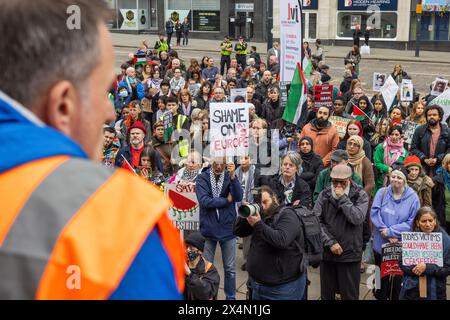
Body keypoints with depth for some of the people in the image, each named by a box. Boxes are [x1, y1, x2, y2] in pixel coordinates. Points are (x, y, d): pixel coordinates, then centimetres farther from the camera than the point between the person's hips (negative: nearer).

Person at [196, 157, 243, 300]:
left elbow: (238, 197, -14)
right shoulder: (202, 178, -5)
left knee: (230, 269, 11)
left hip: (227, 229, 1)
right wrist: (227, 200, -11)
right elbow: (204, 201, -17)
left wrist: (233, 176, -26)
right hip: (208, 229, -1)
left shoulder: (230, 176, 0)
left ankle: (231, 297, 27)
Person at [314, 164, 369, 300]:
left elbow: (357, 219, -19)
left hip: (350, 254, -2)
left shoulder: (360, 196, -4)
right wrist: (330, 242, -12)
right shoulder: (324, 195, 3)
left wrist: (343, 198, -18)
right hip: (327, 252, 3)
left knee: (350, 294, 6)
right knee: (326, 294, 14)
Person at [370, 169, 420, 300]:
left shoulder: (412, 197, -8)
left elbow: (412, 222, -12)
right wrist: (387, 235, -17)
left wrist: (390, 231, -17)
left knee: (398, 278, 11)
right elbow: (375, 213, -10)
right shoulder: (382, 193, -4)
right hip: (381, 244, 1)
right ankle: (380, 297, 33)